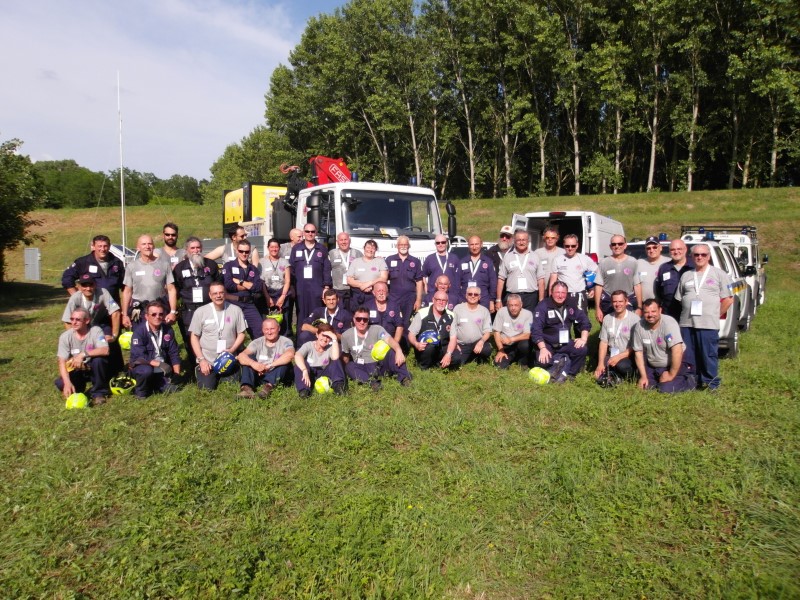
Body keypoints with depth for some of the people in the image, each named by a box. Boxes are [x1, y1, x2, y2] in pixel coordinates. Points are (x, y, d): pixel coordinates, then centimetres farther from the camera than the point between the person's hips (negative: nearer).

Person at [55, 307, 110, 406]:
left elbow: (105, 351, -32)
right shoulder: (65, 336, -11)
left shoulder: (95, 331, -17)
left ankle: (98, 392, -12)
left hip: (94, 369, -2)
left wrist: (83, 354, -38)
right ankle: (79, 388, 11)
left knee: (98, 359, -34)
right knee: (61, 384, -26)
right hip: (77, 371, 2)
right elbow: (62, 362, -16)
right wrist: (68, 383, -30)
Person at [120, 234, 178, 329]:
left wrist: (173, 312, -8)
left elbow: (171, 290, 1)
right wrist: (125, 315, 3)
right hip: (138, 311, 1)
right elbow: (127, 292, 8)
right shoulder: (132, 266, 6)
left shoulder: (163, 265, 2)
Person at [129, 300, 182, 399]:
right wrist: (159, 364, -33)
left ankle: (154, 385, 15)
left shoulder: (168, 330, -2)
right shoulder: (139, 331, -16)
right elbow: (138, 356, -24)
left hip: (162, 368, 4)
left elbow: (174, 354, 0)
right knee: (147, 370, -37)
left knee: (173, 389, -15)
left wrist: (177, 374, -9)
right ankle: (140, 392, -8)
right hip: (141, 366, -4)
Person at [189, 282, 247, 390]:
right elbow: (194, 337, 0)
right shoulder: (200, 312, -5)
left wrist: (232, 350, -13)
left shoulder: (236, 310, -3)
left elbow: (241, 333, 3)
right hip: (207, 361, -1)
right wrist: (201, 359, -9)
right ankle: (199, 372, 25)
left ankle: (222, 379, 31)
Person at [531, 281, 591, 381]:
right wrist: (543, 348, -29)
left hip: (565, 344, 4)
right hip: (547, 344, -4)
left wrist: (584, 338, -14)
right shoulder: (543, 306, -12)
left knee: (582, 349, -24)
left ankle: (569, 374, -9)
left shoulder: (571, 305, 3)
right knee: (542, 362, -32)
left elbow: (584, 321, 4)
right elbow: (536, 329, -19)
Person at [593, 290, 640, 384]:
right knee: (600, 376, -20)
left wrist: (619, 357, -21)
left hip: (628, 356, -3)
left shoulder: (635, 318, -8)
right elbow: (604, 342, 4)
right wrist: (600, 363, -7)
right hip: (611, 355, 3)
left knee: (621, 365, -36)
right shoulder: (607, 318, 6)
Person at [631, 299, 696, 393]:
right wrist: (643, 376, -5)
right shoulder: (639, 326, -9)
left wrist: (671, 375, -24)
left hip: (677, 363, -5)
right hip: (652, 366, 5)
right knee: (642, 387, -8)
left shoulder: (669, 323, -24)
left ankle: (689, 381, 7)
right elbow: (638, 352, -2)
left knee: (666, 389, -21)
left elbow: (677, 351, -29)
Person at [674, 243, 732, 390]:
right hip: (687, 324, 4)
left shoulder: (719, 274, 4)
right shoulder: (686, 276, 15)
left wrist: (715, 315, 0)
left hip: (708, 324, -4)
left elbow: (728, 299, 2)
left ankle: (711, 383, 8)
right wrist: (688, 312, 8)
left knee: (709, 355, -2)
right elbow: (679, 299, 17)